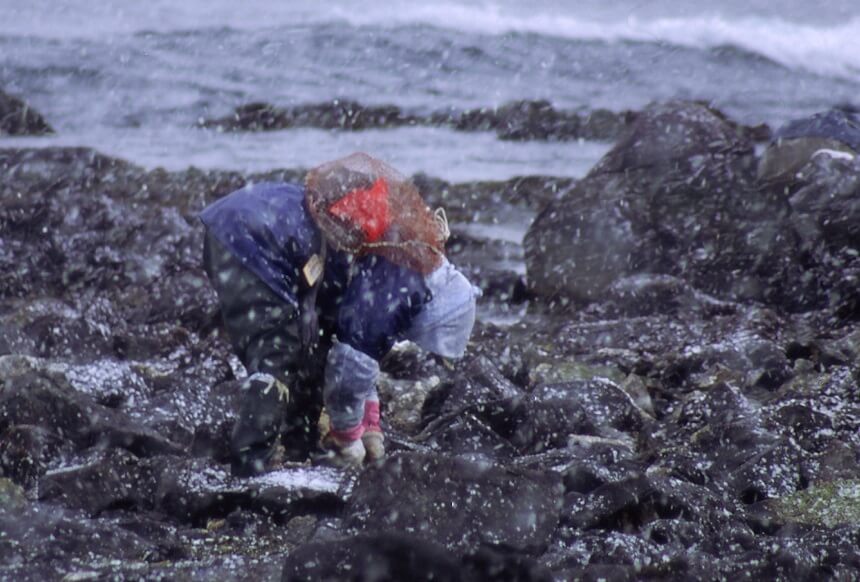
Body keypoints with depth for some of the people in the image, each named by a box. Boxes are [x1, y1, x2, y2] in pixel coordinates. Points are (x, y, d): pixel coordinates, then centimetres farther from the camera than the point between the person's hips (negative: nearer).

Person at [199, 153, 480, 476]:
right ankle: (251, 463, -17)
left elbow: (360, 349, 29)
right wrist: (348, 438, 5)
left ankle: (296, 450, 22)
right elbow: (351, 364, -10)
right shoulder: (397, 288, -12)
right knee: (278, 361, -13)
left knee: (311, 350, 17)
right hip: (251, 243, -10)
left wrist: (368, 425, 29)